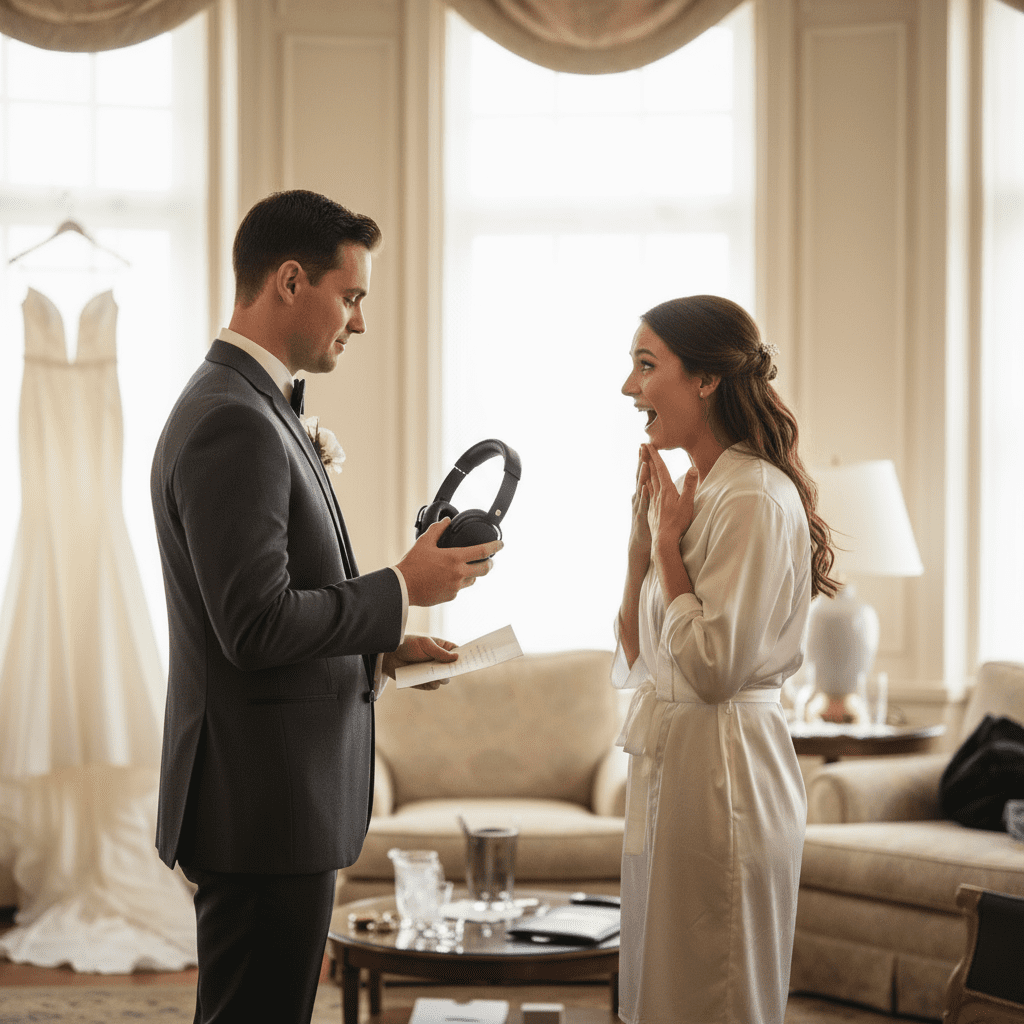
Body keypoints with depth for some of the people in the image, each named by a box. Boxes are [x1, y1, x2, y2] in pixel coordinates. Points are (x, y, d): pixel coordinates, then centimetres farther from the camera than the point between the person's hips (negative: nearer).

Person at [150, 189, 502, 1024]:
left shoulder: (250, 406, 16)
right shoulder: (233, 424, -18)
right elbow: (256, 623, -24)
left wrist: (378, 648, 11)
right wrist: (403, 589, -14)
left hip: (282, 797, 11)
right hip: (265, 801, -11)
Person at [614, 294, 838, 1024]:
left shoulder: (755, 499, -17)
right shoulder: (697, 491, 12)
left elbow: (711, 668, -22)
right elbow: (637, 660, 13)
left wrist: (668, 544, -13)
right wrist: (643, 536, 2)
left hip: (721, 768, -10)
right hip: (671, 761, 10)